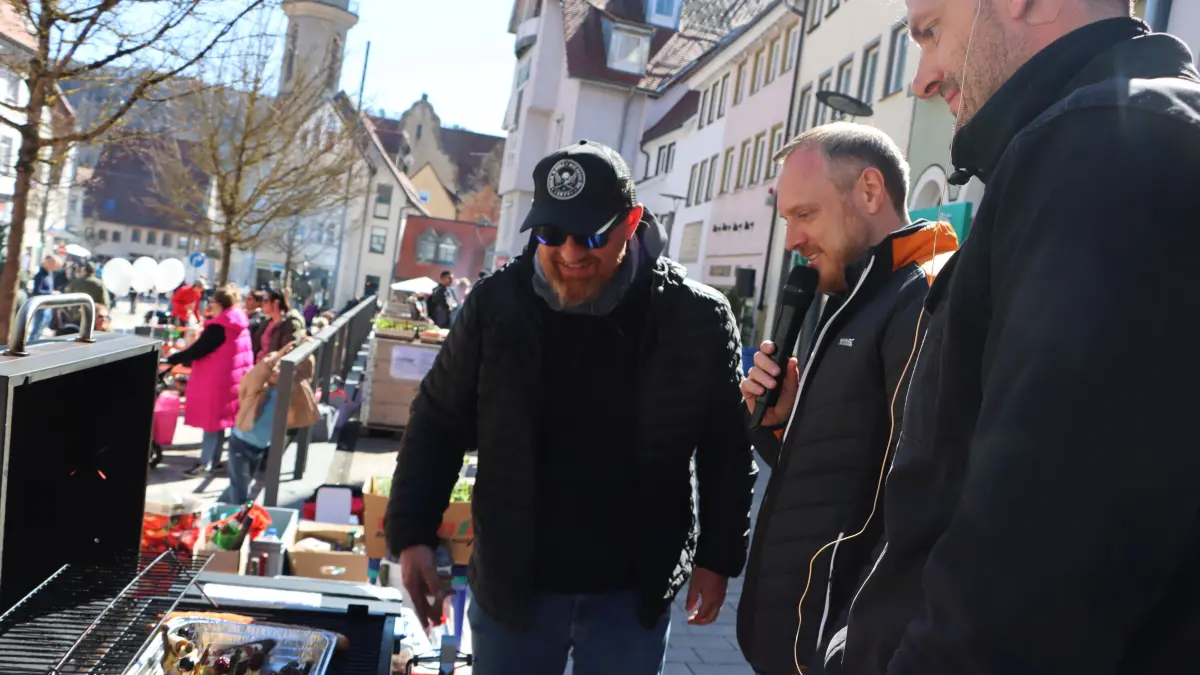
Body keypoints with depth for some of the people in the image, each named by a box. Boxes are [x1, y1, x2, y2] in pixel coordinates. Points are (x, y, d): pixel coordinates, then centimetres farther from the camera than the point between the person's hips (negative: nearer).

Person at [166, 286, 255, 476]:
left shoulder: (218, 327, -21)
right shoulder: (240, 325, 8)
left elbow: (198, 350, -22)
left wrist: (172, 359, -11)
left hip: (215, 381, -9)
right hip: (230, 379, 9)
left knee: (211, 421, -1)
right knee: (218, 420, 17)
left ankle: (205, 463, 5)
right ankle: (214, 459, 25)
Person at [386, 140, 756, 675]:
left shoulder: (698, 319, -10)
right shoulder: (496, 304, -8)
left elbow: (726, 451, 0)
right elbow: (437, 424, 1)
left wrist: (717, 559, 1)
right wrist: (412, 535, -5)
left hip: (634, 592, -1)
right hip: (512, 580, 1)